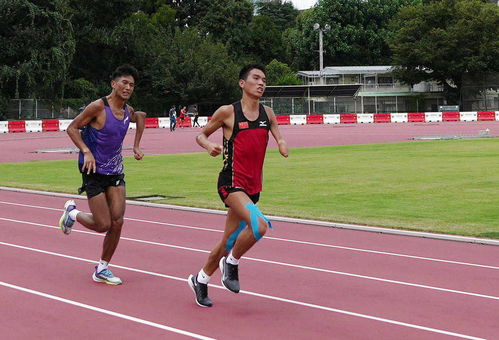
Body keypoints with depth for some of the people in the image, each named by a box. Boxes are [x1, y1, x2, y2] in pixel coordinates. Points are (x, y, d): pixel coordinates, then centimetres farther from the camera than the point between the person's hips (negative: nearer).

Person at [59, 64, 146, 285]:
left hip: (115, 171, 6)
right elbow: (72, 128, -12)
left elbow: (140, 117, 28)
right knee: (103, 225, -7)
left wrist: (136, 147, 19)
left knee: (117, 222, -2)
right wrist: (86, 152, -24)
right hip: (94, 171, -6)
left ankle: (102, 270, 12)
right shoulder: (99, 107, -16)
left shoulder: (128, 111, 4)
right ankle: (72, 213, 24)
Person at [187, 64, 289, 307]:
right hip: (231, 183, -6)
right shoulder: (228, 112, -6)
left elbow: (279, 139, 12)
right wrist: (210, 146, -16)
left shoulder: (267, 114, 8)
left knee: (230, 240, 13)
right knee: (259, 225, -27)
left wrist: (282, 145, -11)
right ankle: (231, 263, -2)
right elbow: (201, 135, 5)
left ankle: (200, 280, 33)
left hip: (253, 186, 6)